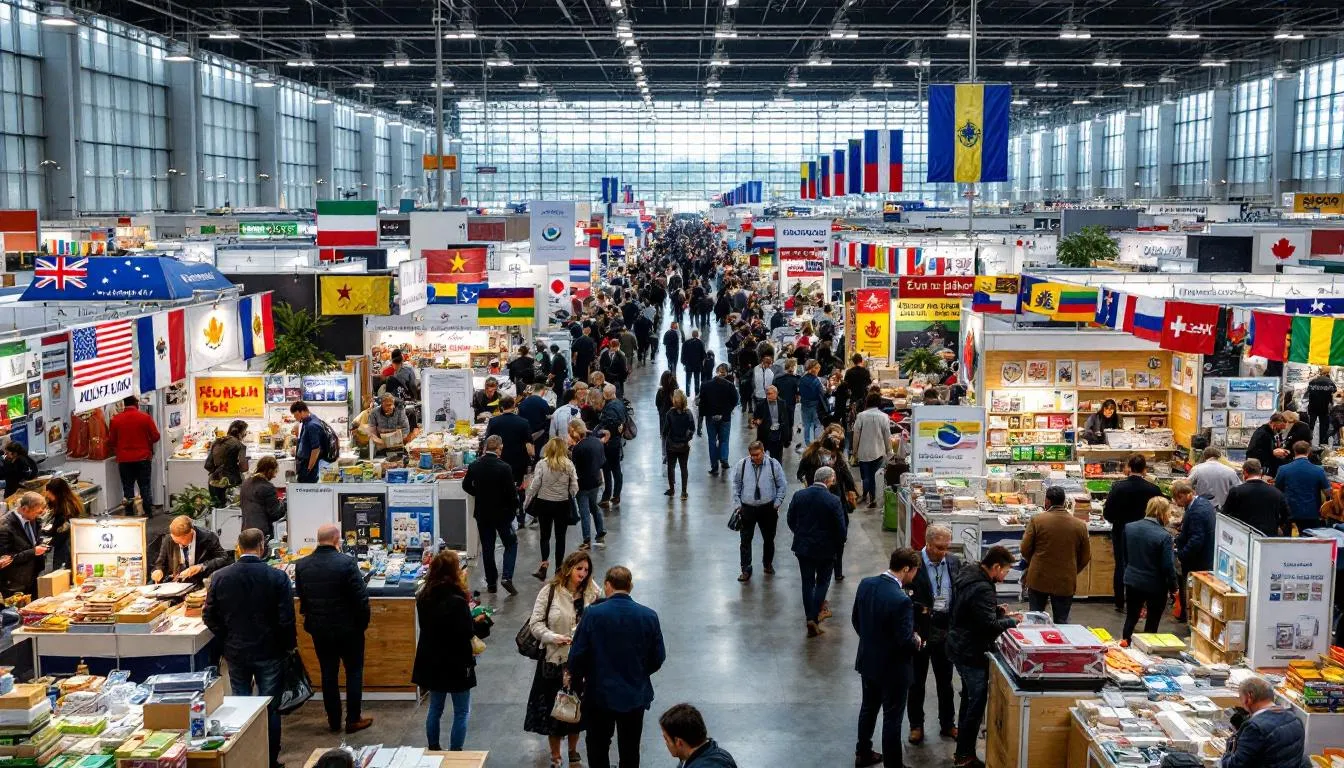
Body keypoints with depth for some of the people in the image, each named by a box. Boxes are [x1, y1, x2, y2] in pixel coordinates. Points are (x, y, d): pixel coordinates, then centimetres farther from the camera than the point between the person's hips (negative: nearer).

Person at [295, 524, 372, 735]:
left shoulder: (301, 565, -4)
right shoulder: (347, 563, -18)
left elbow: (300, 597, 6)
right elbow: (361, 598, -16)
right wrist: (363, 623, -1)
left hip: (318, 629, 4)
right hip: (348, 628, -4)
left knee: (328, 674, 14)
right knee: (354, 672, 11)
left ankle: (333, 722, 21)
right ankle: (353, 720, 15)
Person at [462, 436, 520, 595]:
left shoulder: (474, 466, -6)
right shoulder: (504, 468, -19)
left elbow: (466, 485, 7)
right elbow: (511, 492, -16)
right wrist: (514, 506, 2)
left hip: (482, 513, 4)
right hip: (502, 513, -3)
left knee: (487, 548, 13)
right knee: (511, 544, 12)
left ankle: (491, 583, 17)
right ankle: (507, 577, -3)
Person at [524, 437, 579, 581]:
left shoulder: (542, 464, -9)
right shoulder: (569, 465, -7)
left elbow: (534, 485, -9)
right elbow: (574, 488, -5)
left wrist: (526, 502, 2)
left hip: (544, 503, 0)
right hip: (563, 504, 0)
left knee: (545, 535, 13)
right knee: (560, 537, 11)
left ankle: (545, 562, -7)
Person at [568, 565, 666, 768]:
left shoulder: (593, 614, -17)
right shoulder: (649, 616, -10)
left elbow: (577, 655, -12)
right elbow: (658, 658, -2)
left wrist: (577, 677, 8)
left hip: (600, 694, -2)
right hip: (635, 696, 2)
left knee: (598, 751, 16)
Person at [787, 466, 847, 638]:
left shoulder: (798, 495, -6)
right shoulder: (833, 501, -18)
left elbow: (791, 520, 4)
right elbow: (841, 528, -13)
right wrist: (838, 545, 6)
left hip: (803, 546, 3)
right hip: (825, 549, -3)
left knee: (808, 582, 14)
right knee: (822, 582, 13)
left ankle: (811, 618, 17)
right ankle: (814, 618, 4)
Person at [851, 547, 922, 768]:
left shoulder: (866, 584, -8)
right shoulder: (901, 600, -30)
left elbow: (856, 620, 5)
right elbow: (905, 642, -26)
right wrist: (917, 642, -5)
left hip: (867, 661, 7)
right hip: (892, 668, -7)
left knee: (868, 707, 25)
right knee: (892, 717, 10)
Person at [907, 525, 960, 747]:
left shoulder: (954, 562, -2)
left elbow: (961, 593, 7)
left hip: (946, 631, 4)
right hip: (920, 631, -4)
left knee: (945, 681, 17)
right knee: (916, 682, 12)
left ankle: (947, 724, 33)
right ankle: (916, 726, 28)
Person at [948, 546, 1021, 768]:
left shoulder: (970, 575, 5)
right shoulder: (982, 589, -26)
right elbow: (990, 625, -27)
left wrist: (1000, 611, 6)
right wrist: (1011, 621, -11)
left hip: (961, 648, 11)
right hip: (972, 654, -11)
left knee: (969, 699, 21)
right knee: (976, 704, 0)